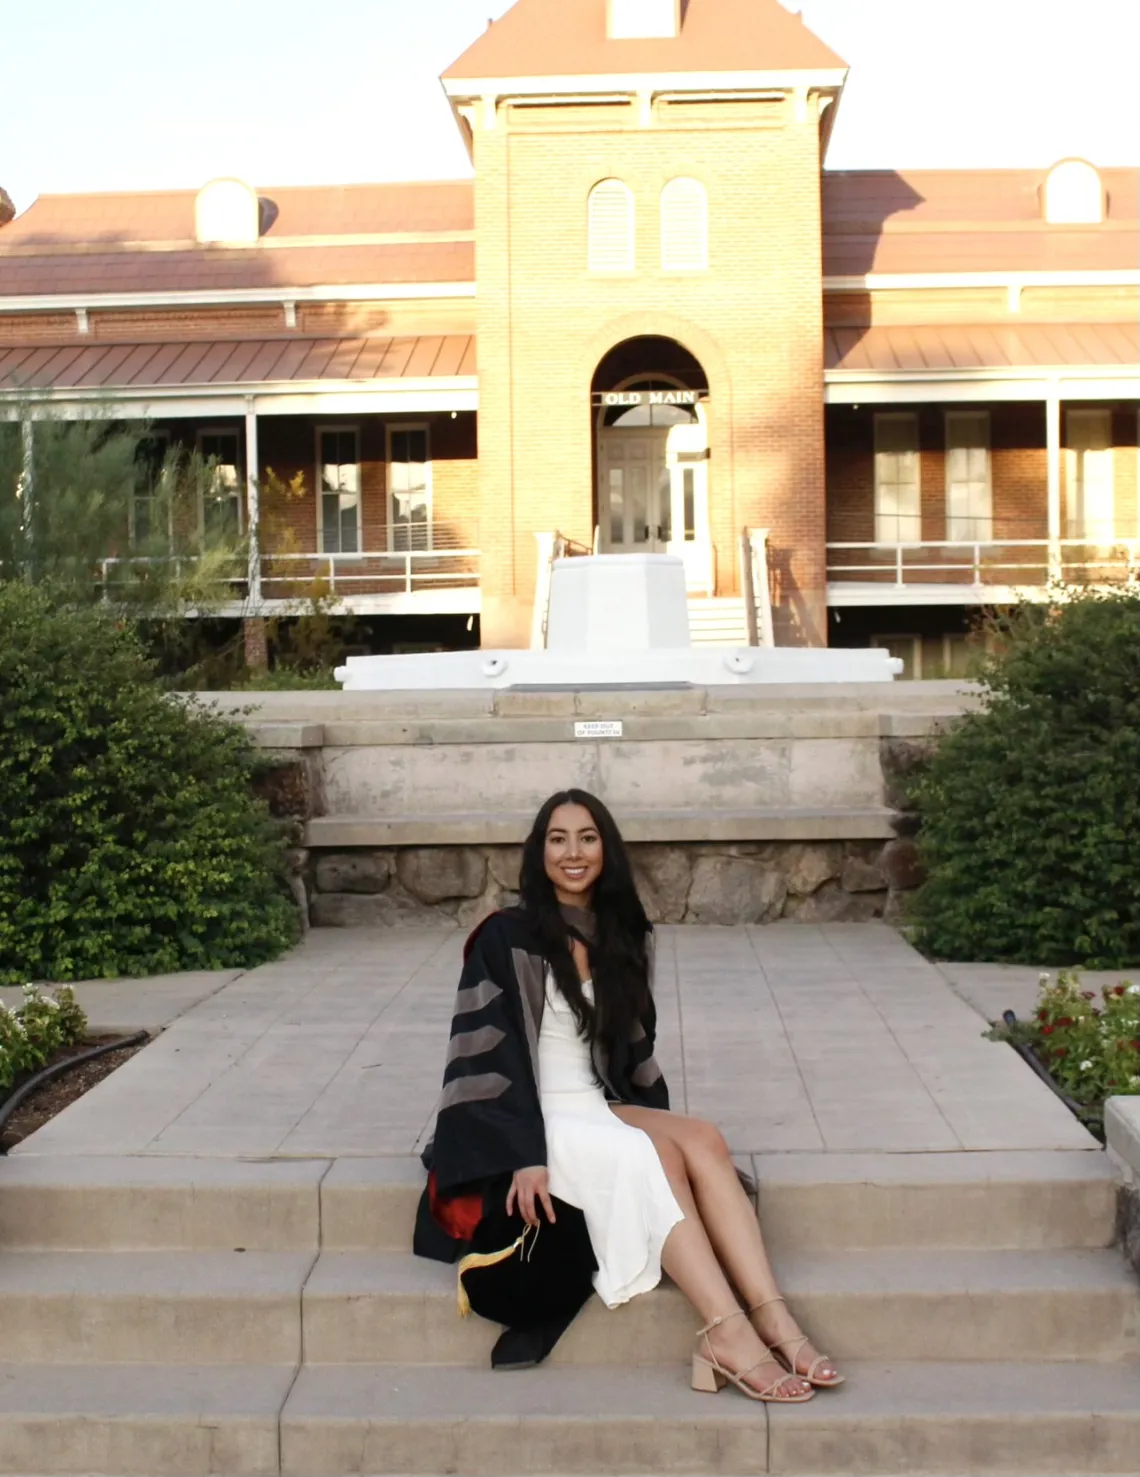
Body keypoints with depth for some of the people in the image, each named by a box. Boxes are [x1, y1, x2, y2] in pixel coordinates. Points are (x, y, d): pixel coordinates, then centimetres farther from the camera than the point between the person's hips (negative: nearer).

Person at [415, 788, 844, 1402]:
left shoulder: (623, 935, 12)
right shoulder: (507, 938, -8)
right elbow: (490, 1054, -14)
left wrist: (665, 1125, 7)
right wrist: (525, 1155, -22)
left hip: (599, 1110, 6)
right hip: (538, 1119, -6)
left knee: (703, 1139, -23)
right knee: (651, 1157, -31)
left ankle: (772, 1319, -34)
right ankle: (726, 1334, -37)